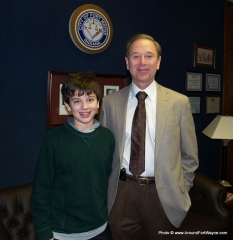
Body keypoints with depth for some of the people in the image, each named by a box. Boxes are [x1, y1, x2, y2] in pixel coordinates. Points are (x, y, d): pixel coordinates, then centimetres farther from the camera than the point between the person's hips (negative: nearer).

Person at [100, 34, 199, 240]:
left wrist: (180, 192, 0)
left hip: (163, 194, 0)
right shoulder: (110, 102, -1)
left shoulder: (179, 102, -3)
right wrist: (107, 190, 2)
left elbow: (189, 156, 3)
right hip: (122, 193, 1)